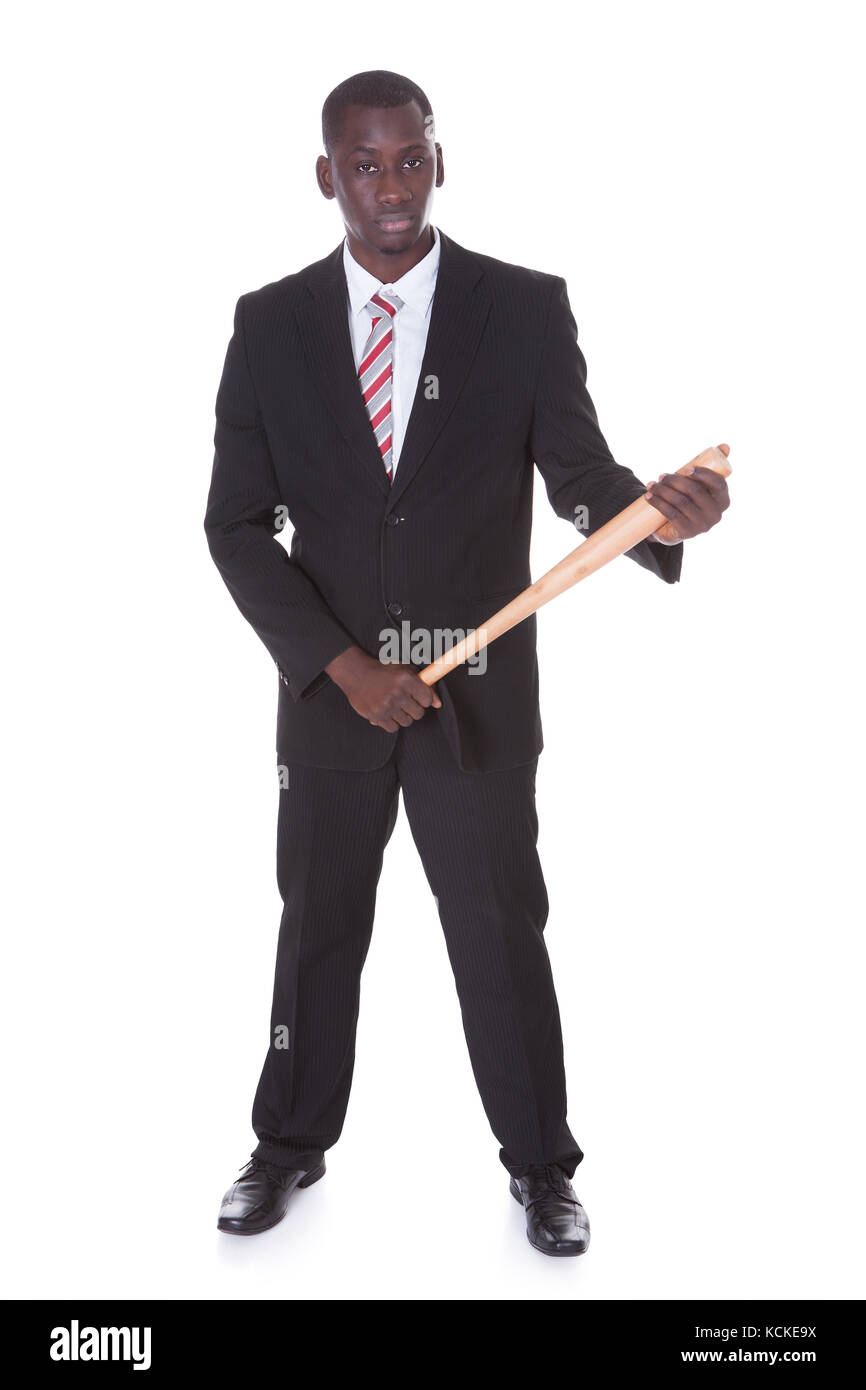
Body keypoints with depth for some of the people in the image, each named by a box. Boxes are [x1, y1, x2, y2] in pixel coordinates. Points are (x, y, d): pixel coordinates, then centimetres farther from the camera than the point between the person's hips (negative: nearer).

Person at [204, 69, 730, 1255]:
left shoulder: (526, 309, -5)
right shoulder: (271, 324, -1)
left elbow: (581, 478, -8)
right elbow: (238, 524, -4)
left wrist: (658, 509, -32)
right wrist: (341, 663, -15)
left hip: (478, 693, -1)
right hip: (328, 688, 2)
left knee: (502, 932, 10)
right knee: (319, 925, 17)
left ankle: (540, 1166, 31)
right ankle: (293, 1145, 38)